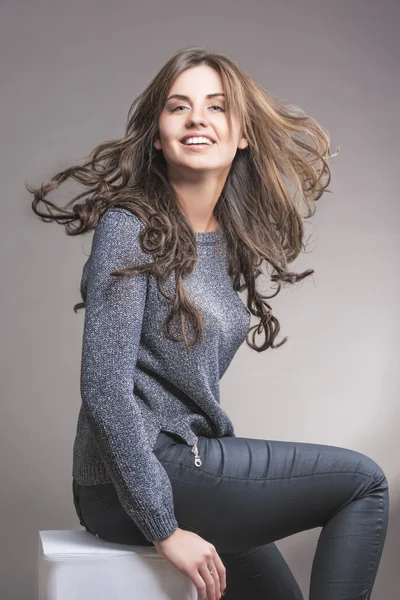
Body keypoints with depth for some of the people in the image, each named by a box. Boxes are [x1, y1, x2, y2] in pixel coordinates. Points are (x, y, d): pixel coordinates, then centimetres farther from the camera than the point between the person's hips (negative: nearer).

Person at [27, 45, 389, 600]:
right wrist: (165, 529, -21)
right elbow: (105, 391, -20)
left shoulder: (227, 240, 10)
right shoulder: (131, 228, -15)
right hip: (132, 485, -8)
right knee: (363, 481, -6)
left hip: (181, 462, 8)